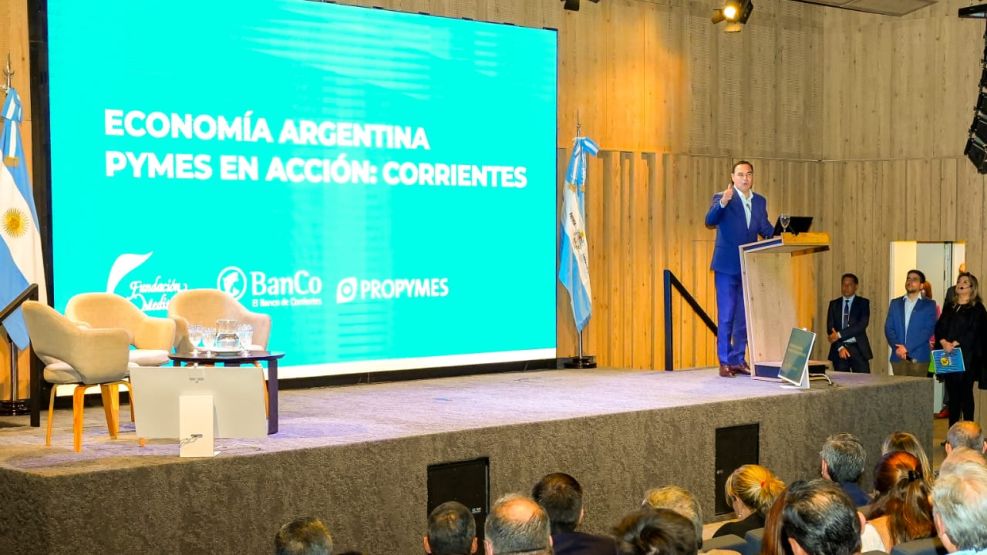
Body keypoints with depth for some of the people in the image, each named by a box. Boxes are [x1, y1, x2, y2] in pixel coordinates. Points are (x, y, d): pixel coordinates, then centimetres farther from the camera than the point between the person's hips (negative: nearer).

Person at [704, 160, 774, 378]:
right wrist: (722, 203, -35)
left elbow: (765, 229, 14)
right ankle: (724, 362, 3)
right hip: (727, 266, -5)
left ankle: (738, 360, 18)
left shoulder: (759, 201, 12)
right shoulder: (722, 197, -4)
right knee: (726, 317, -3)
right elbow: (709, 221, -19)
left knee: (744, 317, 10)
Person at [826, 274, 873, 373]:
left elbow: (862, 325, -11)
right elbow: (830, 327, 3)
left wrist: (839, 334, -16)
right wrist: (840, 347, -10)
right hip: (839, 350, 2)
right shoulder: (834, 304, 11)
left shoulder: (863, 303, 3)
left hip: (858, 349, -2)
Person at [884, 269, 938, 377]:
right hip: (898, 356, 3)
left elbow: (928, 330, -4)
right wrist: (897, 347, -9)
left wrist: (907, 348, -12)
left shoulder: (929, 305, 6)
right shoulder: (895, 303, 16)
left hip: (918, 357, -3)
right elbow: (888, 328, 9)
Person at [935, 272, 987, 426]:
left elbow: (974, 332, -11)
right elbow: (939, 327, 8)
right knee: (953, 394, 6)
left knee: (965, 394, -3)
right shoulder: (949, 308, 17)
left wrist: (956, 344, -19)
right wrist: (943, 342, -12)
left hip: (967, 357, -5)